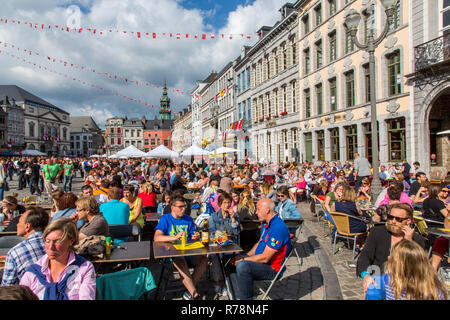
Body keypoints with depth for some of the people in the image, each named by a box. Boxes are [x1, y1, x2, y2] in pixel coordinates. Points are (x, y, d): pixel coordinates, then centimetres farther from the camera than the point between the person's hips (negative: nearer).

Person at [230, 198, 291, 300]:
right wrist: (246, 255, 4)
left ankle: (246, 297, -13)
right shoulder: (266, 223, 7)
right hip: (261, 260, 10)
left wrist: (243, 260, -17)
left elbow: (265, 258, -26)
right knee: (234, 261, 9)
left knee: (242, 266, -30)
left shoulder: (278, 228, -26)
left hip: (272, 268, -10)